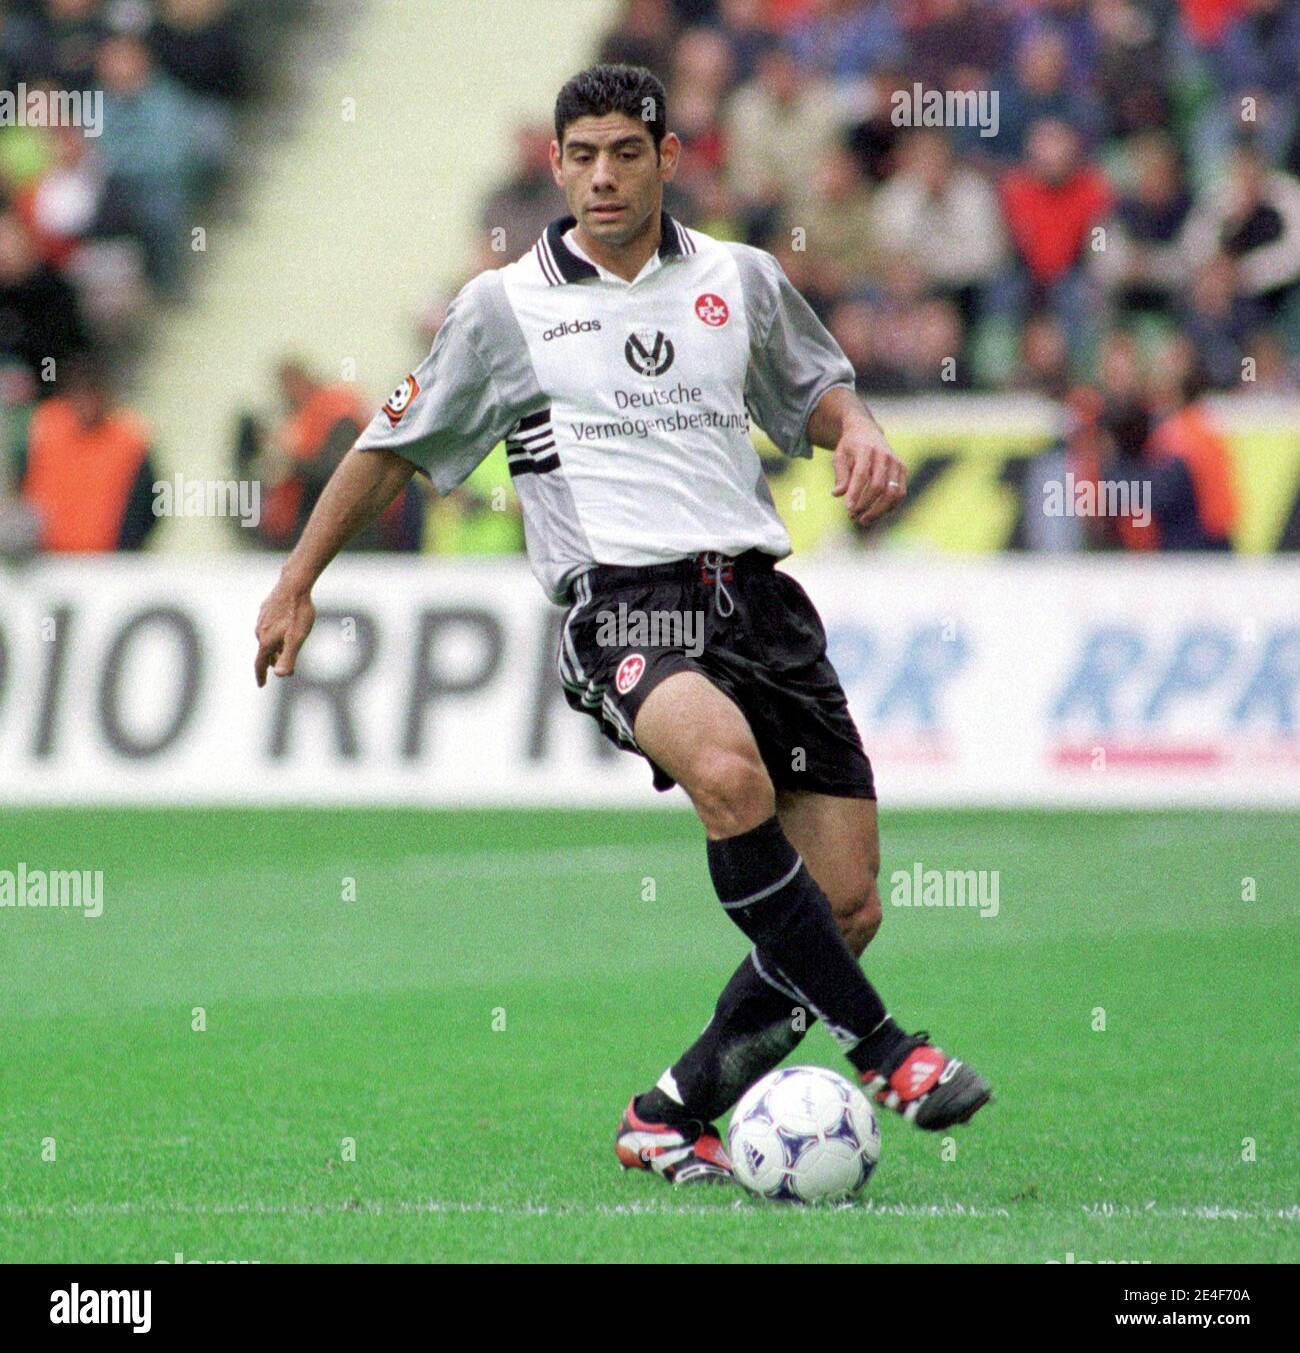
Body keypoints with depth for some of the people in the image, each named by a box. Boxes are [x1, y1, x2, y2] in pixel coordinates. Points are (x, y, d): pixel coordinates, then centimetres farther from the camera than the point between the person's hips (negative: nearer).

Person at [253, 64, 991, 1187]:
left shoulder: (740, 281, 15)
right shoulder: (508, 307, 9)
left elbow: (817, 387, 33)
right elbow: (396, 445, 21)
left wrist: (859, 431, 9)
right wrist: (297, 584, 23)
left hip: (757, 587, 4)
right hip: (622, 600, -4)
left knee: (847, 910, -6)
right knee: (729, 771, -37)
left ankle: (674, 1118, 11)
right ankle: (883, 1051, -30)